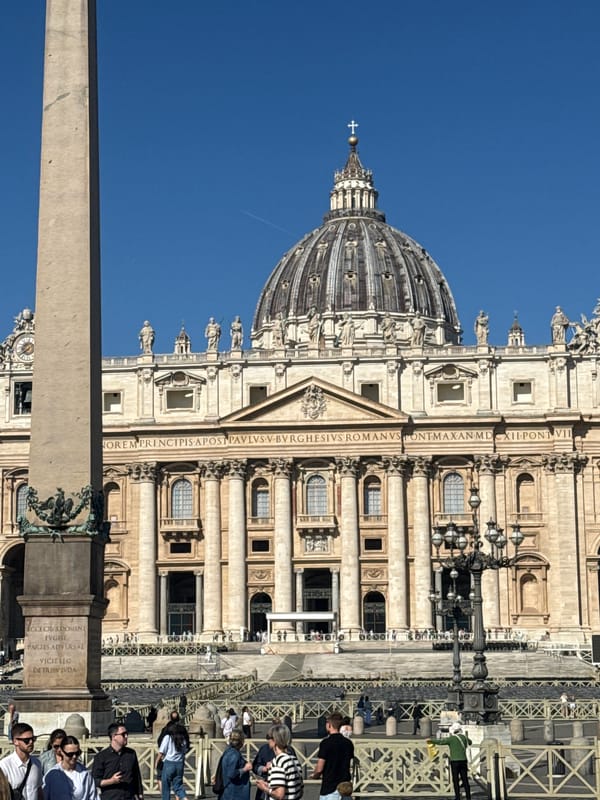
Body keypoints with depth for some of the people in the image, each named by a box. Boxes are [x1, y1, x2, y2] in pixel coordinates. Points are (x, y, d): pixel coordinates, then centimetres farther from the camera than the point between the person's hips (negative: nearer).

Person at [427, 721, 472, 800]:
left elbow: (440, 741, -1)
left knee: (455, 780, 2)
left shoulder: (451, 738, -9)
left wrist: (431, 741, 15)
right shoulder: (464, 737, 6)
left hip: (454, 761, -4)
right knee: (465, 779, 8)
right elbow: (470, 742, 27)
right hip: (463, 761, 4)